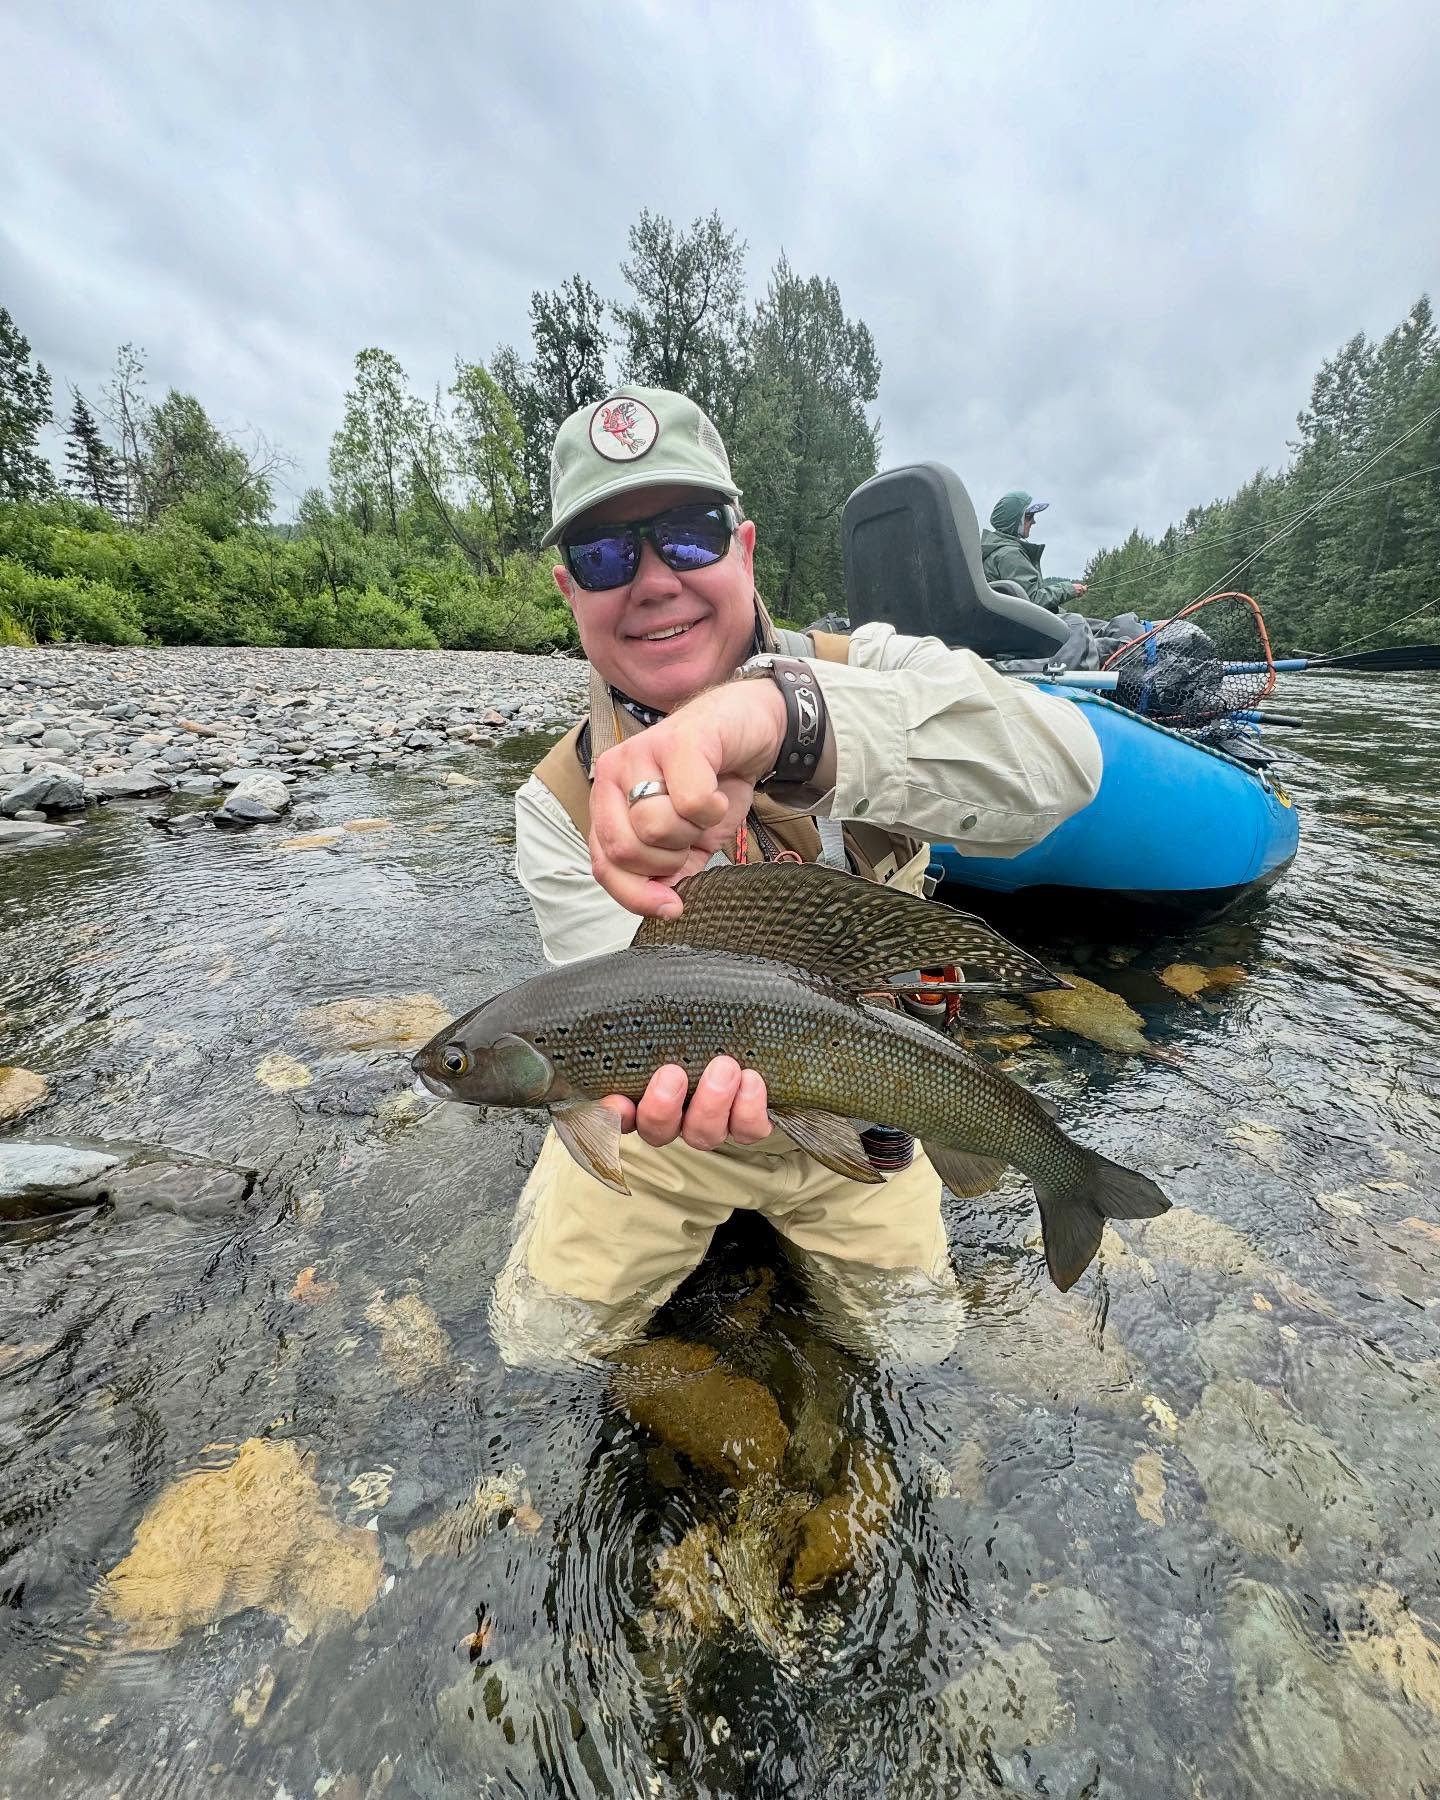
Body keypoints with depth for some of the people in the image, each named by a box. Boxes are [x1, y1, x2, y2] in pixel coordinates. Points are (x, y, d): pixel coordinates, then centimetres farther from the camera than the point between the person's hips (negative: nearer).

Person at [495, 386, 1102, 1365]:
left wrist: (782, 718, -55)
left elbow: (1061, 762, -39)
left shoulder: (863, 671, -19)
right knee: (540, 1346, 8)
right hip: (664, 1127, 1)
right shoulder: (560, 805, -16)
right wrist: (679, 1063, -48)